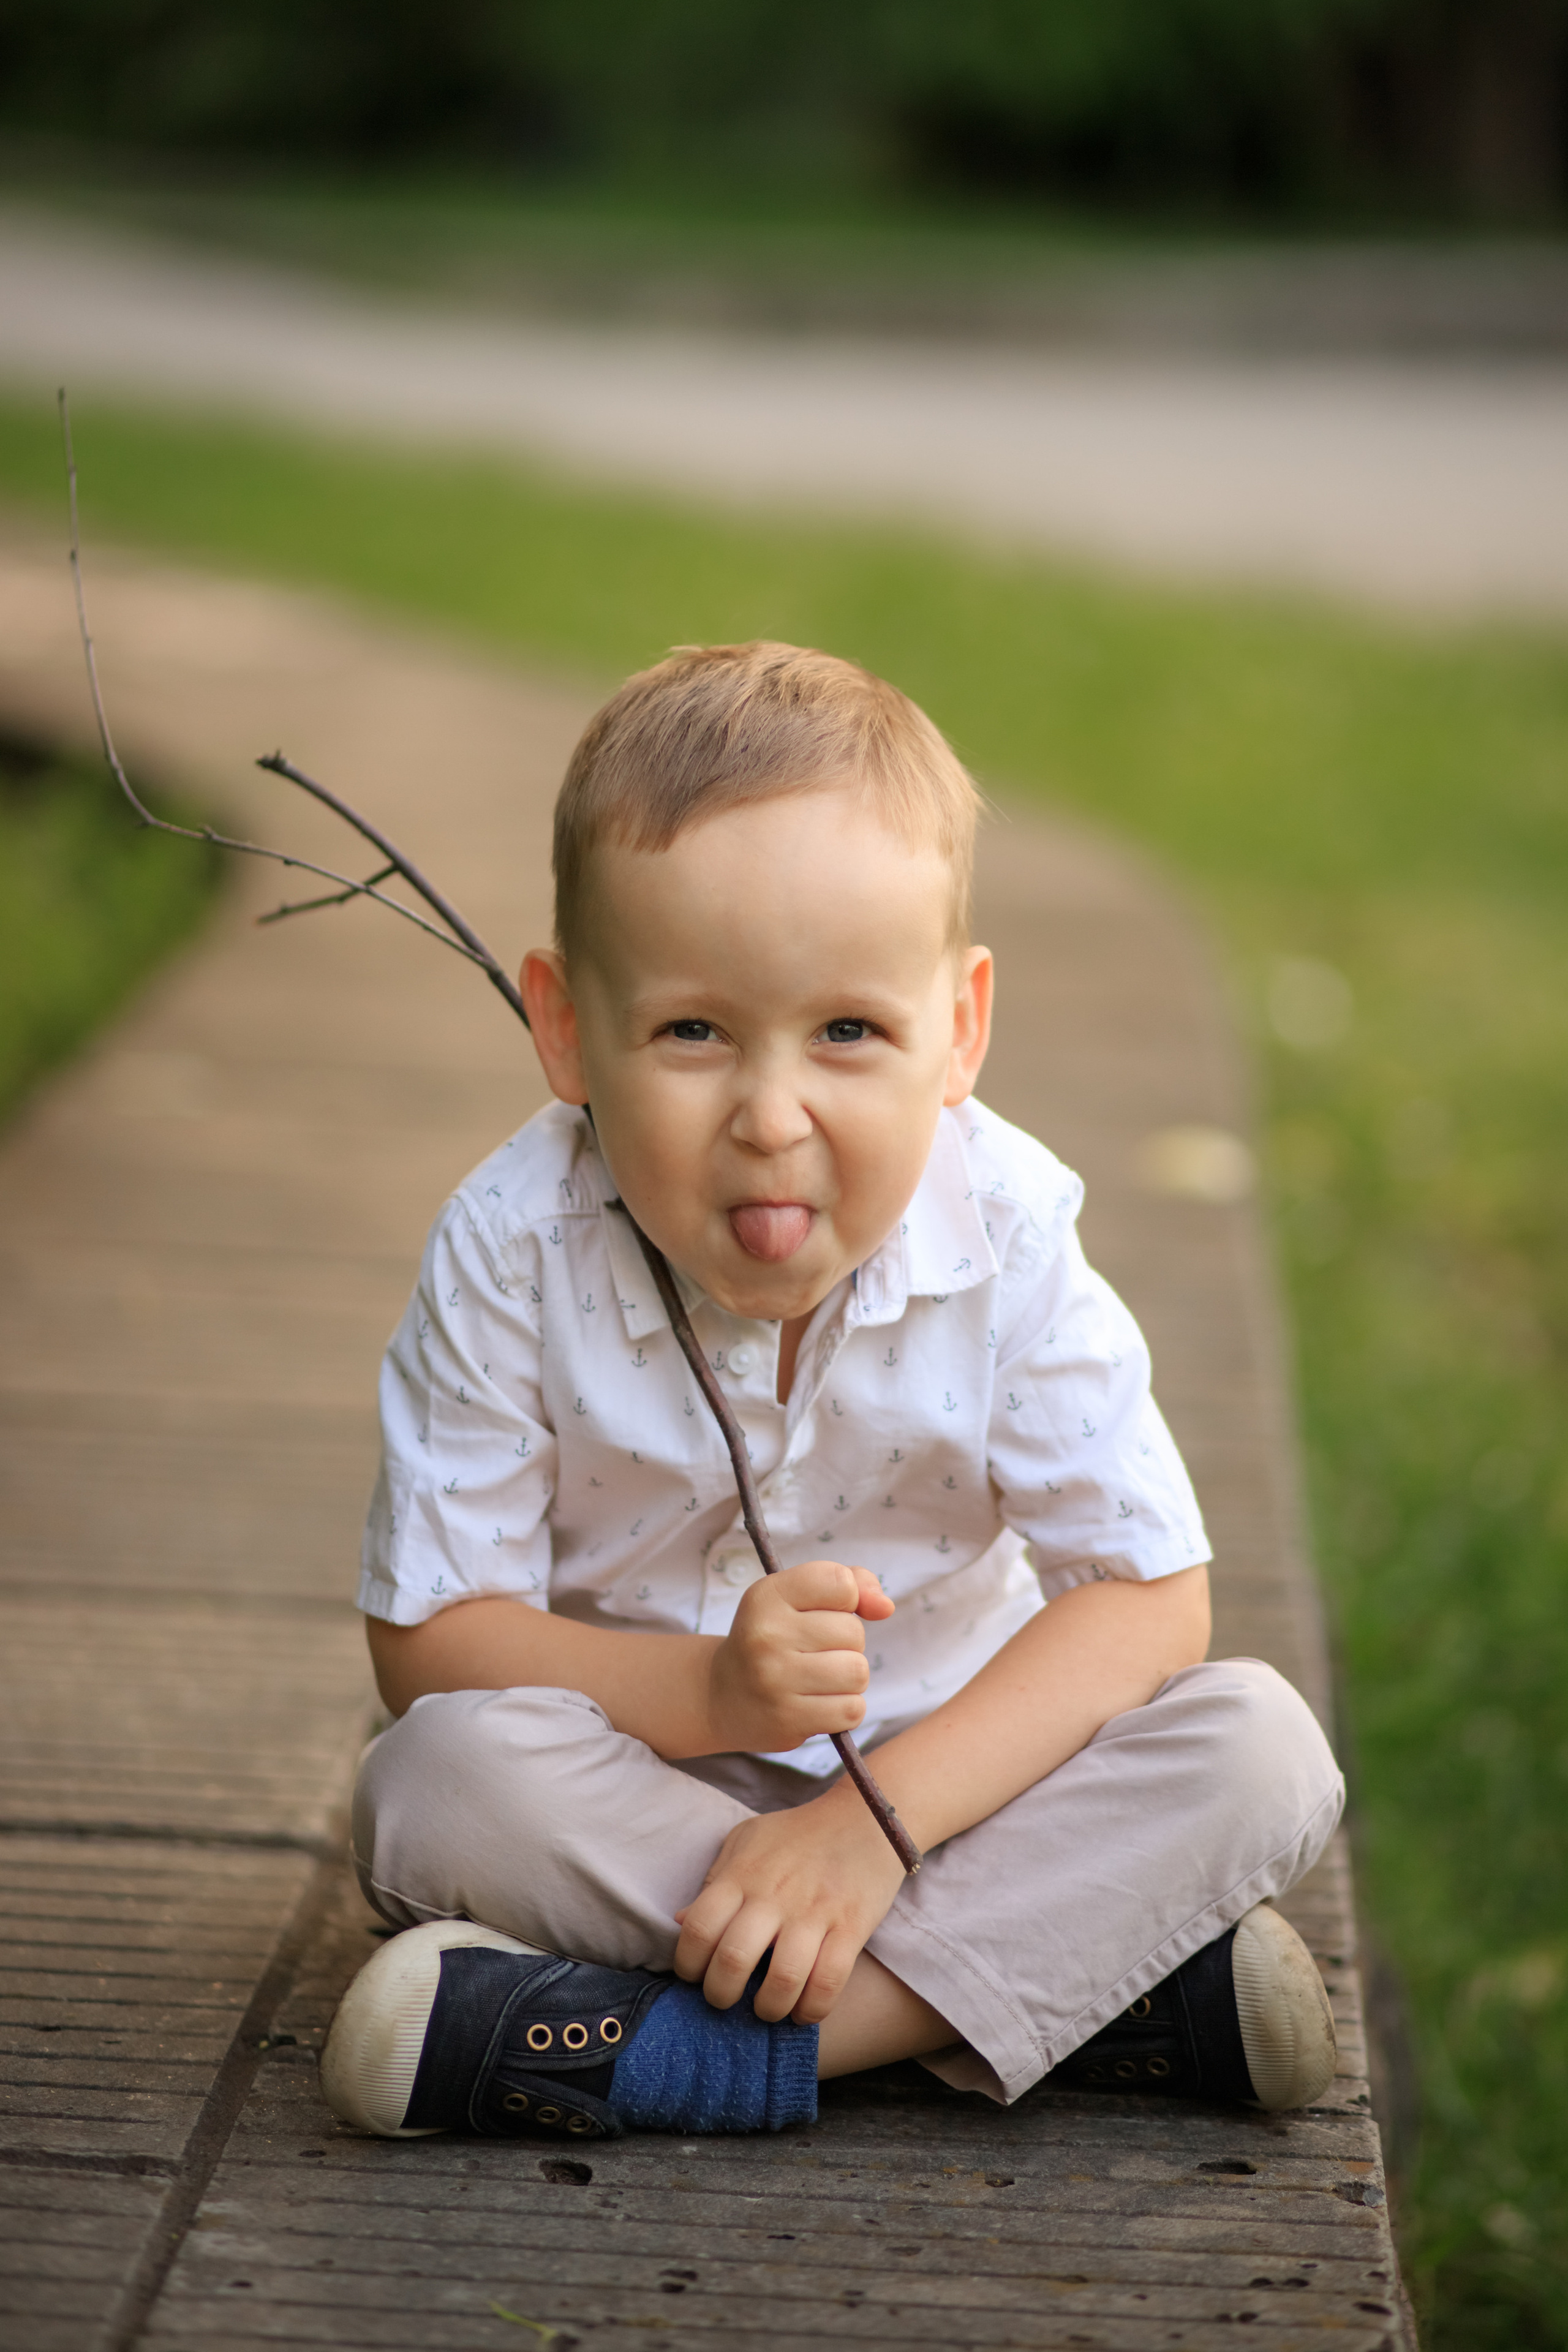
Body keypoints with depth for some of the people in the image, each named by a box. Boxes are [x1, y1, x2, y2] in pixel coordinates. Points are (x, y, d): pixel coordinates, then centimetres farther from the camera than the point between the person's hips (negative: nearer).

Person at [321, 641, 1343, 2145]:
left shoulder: (1003, 1237, -16)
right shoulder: (511, 1256, -18)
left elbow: (1143, 1599, -15)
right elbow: (427, 1638, -15)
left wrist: (874, 1817, -27)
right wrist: (712, 1692, -31)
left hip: (947, 1763, 1)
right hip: (635, 1784, -1)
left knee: (1260, 1751, -22)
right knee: (441, 1779, -32)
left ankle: (702, 2048, -29)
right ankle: (1075, 1974, -27)